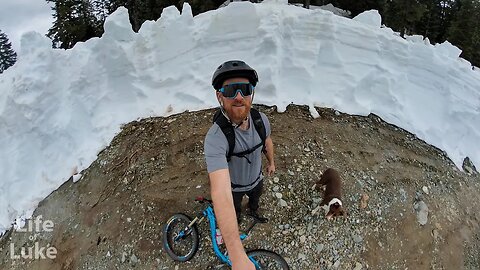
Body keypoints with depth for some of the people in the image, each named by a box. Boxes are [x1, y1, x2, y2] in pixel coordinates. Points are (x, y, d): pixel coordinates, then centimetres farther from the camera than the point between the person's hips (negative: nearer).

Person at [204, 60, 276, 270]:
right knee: (234, 207, 28)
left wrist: (271, 162, 16)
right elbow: (221, 193, -56)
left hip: (257, 179, 5)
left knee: (255, 198, 35)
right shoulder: (215, 138, -46)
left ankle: (253, 211, 70)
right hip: (234, 186, -4)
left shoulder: (261, 119, -28)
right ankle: (238, 216, 63)